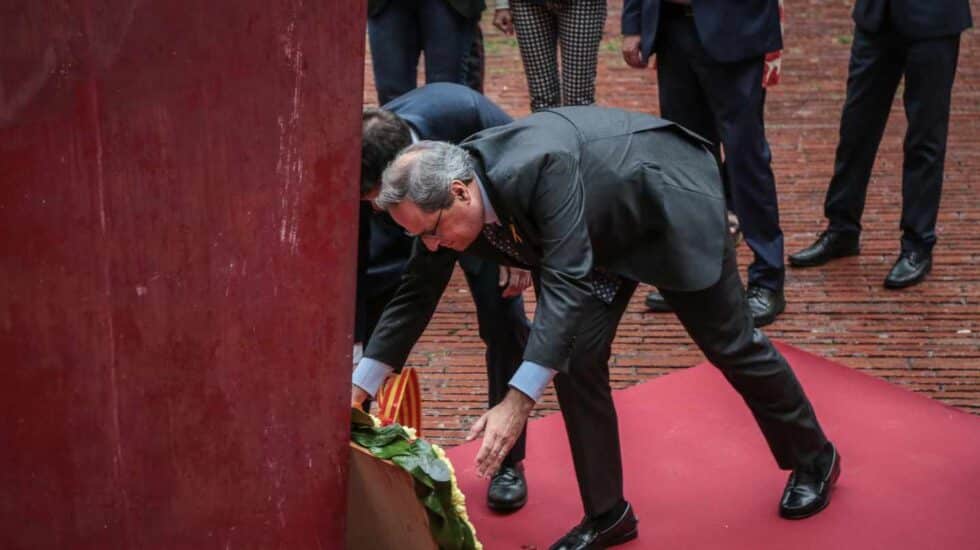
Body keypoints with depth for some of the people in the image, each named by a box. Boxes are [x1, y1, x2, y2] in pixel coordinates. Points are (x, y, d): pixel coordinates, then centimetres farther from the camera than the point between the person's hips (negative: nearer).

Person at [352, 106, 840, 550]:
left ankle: (813, 457, 32)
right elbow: (416, 295, -6)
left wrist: (518, 402, -49)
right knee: (573, 360, -4)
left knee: (730, 343, 8)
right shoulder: (442, 197, -19)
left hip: (672, 201, -6)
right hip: (606, 227, 6)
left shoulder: (539, 166, -43)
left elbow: (566, 282, -45)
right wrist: (359, 386, -7)